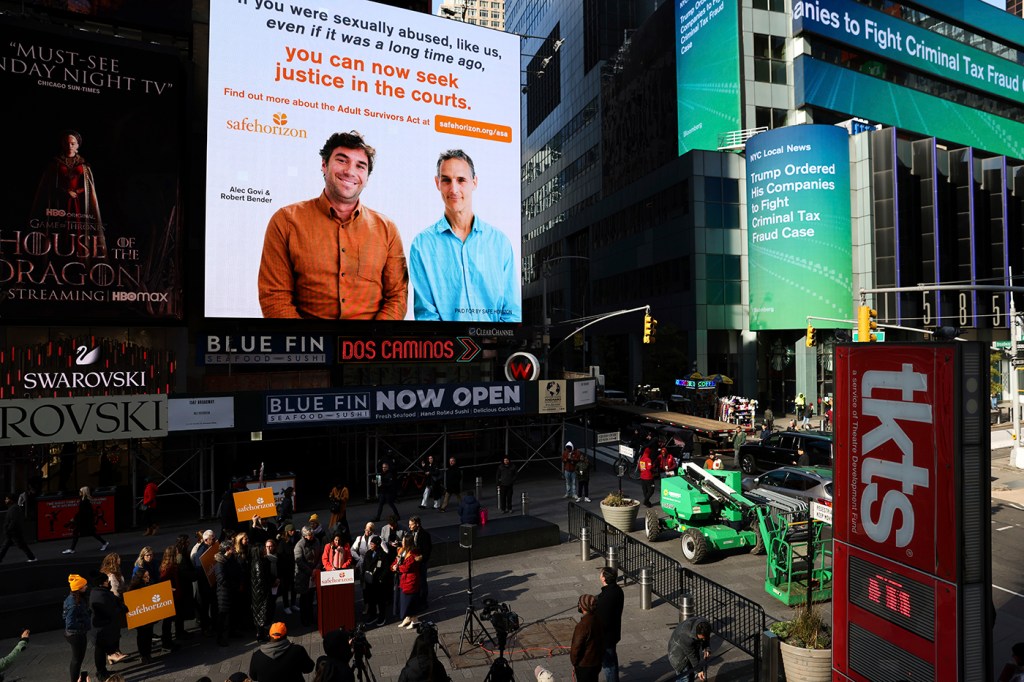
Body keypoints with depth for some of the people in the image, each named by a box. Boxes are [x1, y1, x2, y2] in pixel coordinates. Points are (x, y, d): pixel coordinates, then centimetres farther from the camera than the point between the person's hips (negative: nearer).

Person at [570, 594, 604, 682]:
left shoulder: (583, 625, -30)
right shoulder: (599, 620, -6)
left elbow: (576, 647, -22)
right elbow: (602, 641, 7)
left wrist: (574, 663, -7)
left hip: (584, 665, -7)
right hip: (597, 662, 7)